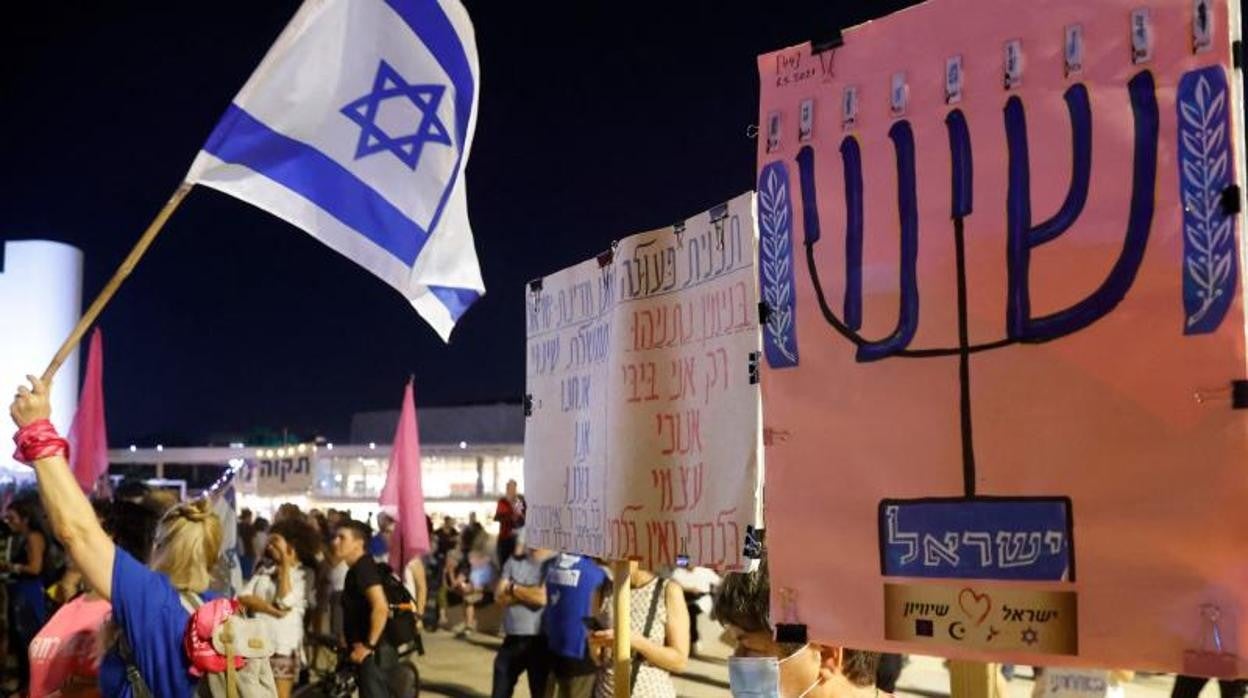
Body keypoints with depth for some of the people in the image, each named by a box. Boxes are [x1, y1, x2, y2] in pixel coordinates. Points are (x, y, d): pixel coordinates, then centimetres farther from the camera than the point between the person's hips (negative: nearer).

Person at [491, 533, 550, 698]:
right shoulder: (514, 560, 6)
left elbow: (543, 597, -24)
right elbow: (499, 596, 0)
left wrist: (514, 588, -8)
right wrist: (529, 593, -15)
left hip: (540, 640, -5)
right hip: (512, 638, 6)